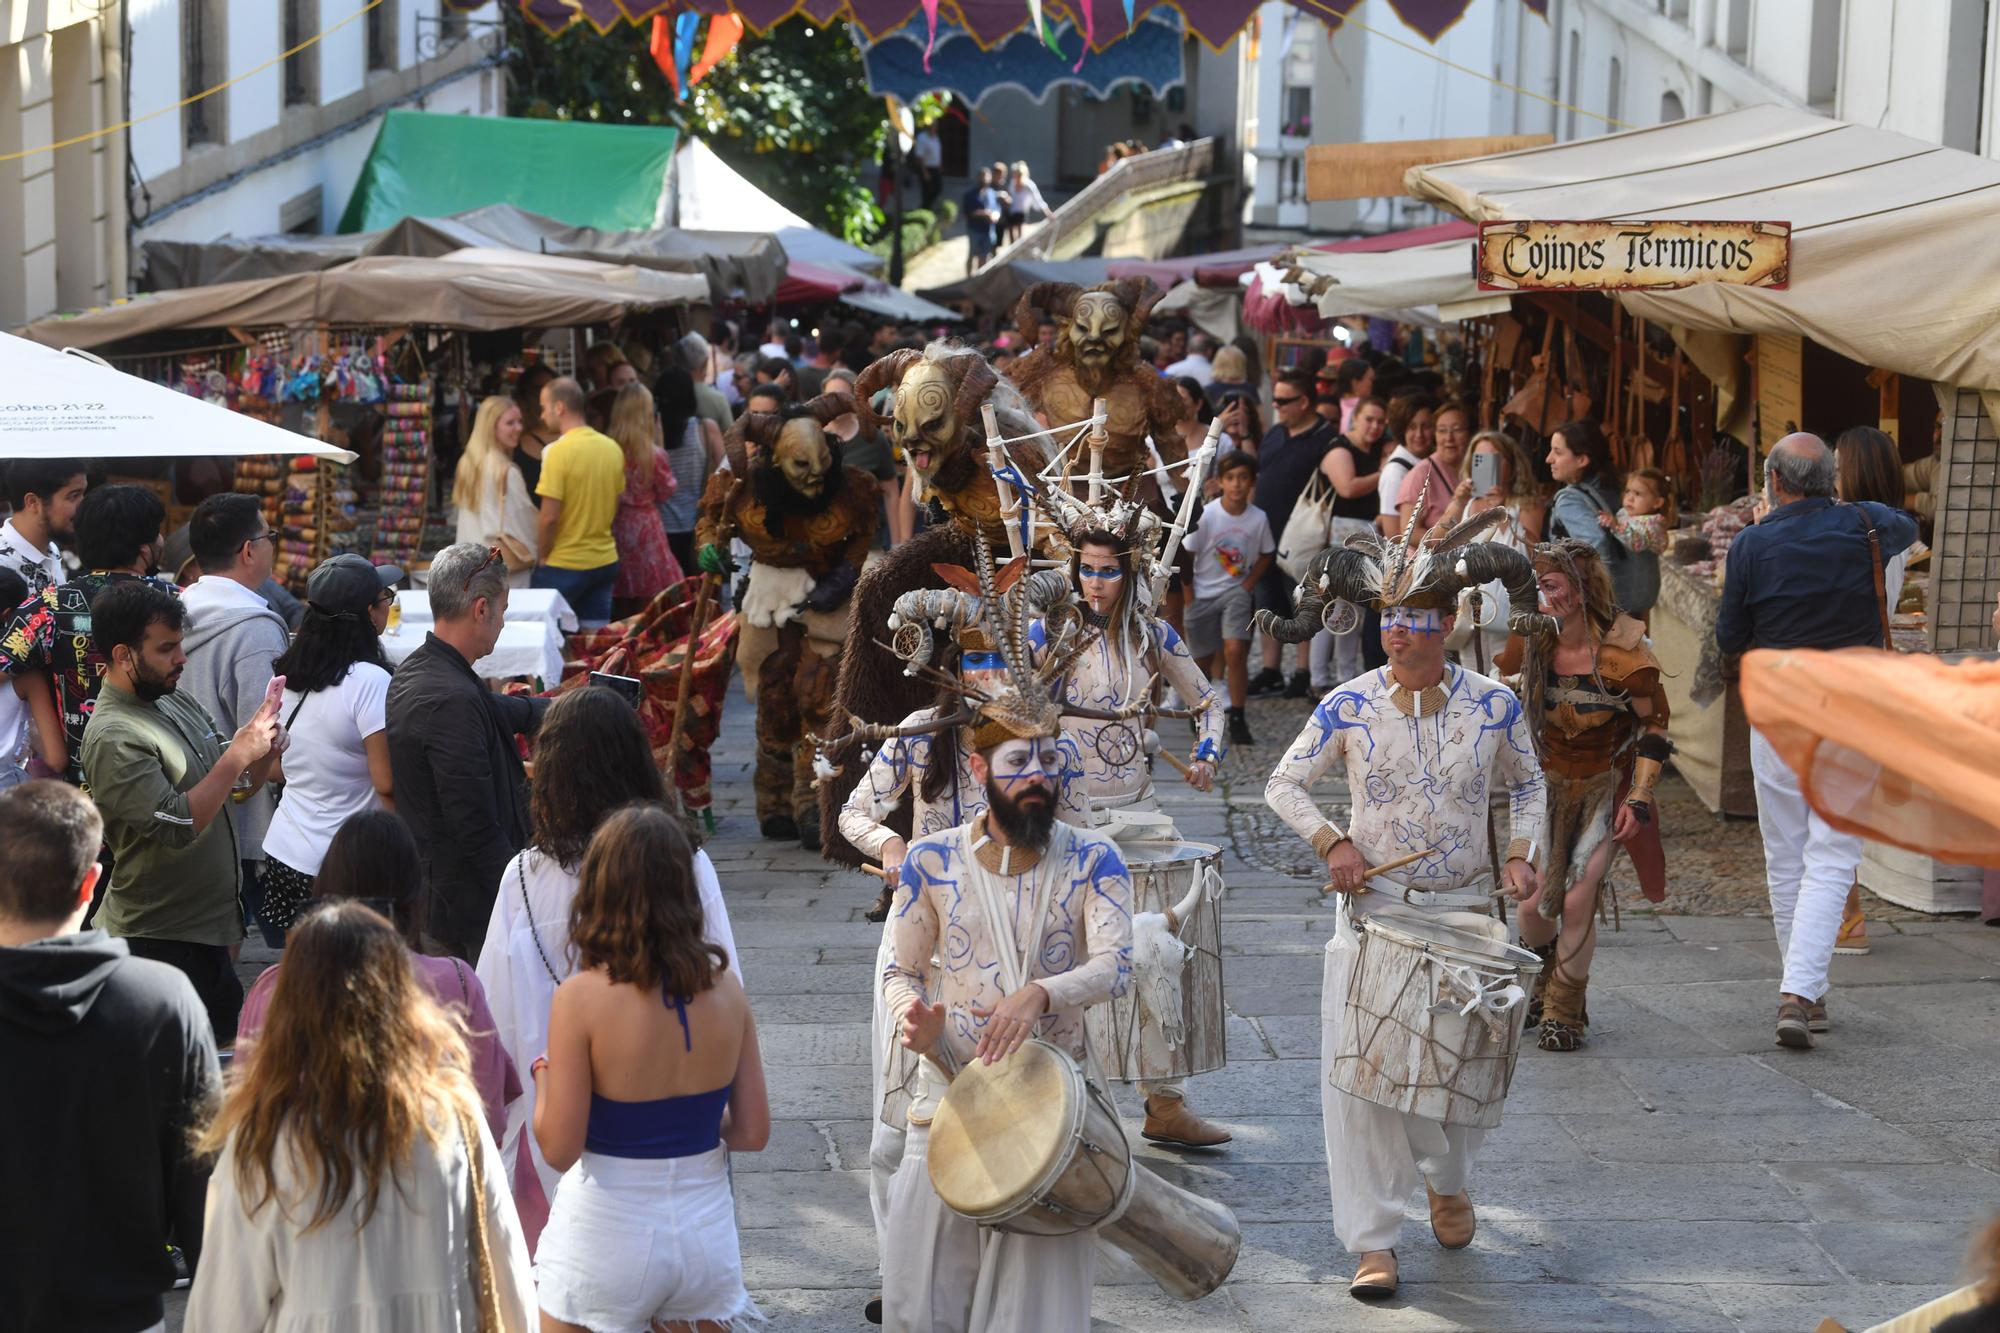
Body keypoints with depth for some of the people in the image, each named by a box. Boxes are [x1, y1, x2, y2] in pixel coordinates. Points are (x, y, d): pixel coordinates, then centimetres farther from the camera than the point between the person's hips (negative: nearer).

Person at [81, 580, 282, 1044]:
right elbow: (178, 825, -27)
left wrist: (265, 747, -7)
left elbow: (240, 787, 14)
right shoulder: (114, 737, -20)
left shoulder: (177, 701, 8)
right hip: (162, 937, -9)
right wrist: (240, 752, -23)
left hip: (206, 923, 9)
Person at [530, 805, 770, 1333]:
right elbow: (753, 1132, -1)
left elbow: (560, 1149, -14)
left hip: (608, 1236, -3)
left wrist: (542, 1079, 4)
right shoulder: (725, 988, -5)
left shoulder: (582, 998, -17)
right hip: (706, 1226, 3)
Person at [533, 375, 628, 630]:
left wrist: (543, 555, -3)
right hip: (605, 560, 6)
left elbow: (549, 517, -17)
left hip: (563, 564, -6)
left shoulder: (558, 452, -16)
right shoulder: (613, 448, 3)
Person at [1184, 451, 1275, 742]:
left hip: (1235, 591, 0)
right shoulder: (1206, 515, -15)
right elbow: (1186, 556, -8)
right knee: (1203, 660, 8)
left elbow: (1265, 555, 8)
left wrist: (1247, 586, -1)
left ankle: (1236, 719, -10)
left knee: (1235, 651, -19)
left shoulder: (1258, 518, -9)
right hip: (1202, 594, 0)